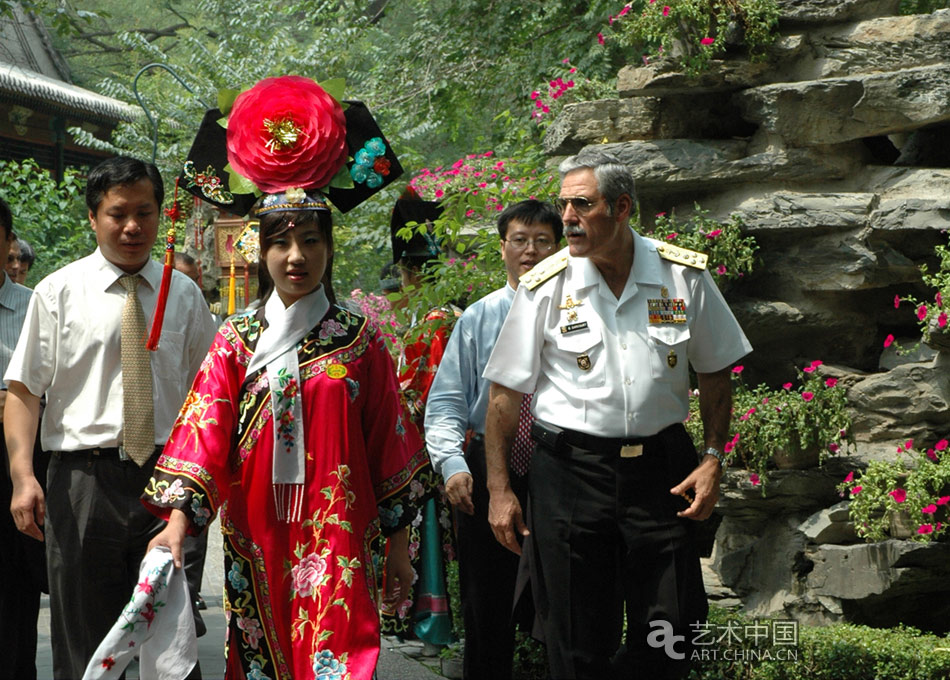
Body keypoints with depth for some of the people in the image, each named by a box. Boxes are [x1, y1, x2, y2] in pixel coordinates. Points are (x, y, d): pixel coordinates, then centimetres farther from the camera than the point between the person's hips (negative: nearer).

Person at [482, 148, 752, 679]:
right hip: (571, 470, -1)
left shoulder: (685, 276, 0)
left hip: (662, 468, 1)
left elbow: (715, 375, 10)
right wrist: (500, 489, -1)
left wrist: (714, 458, 2)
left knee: (669, 637, 4)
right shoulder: (546, 287, -3)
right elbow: (506, 394, 1)